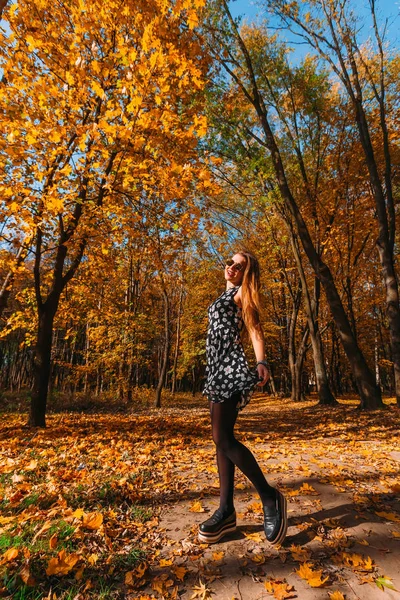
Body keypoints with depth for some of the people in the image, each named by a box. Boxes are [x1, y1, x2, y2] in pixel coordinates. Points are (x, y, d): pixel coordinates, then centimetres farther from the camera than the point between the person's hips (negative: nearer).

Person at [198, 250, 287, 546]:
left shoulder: (242, 292, 1)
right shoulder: (226, 296, 24)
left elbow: (255, 329, -11)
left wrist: (262, 362, -27)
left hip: (230, 366, -9)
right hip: (218, 367, 9)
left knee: (223, 438, -11)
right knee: (221, 439, 7)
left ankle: (270, 497, 4)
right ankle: (226, 511, 15)